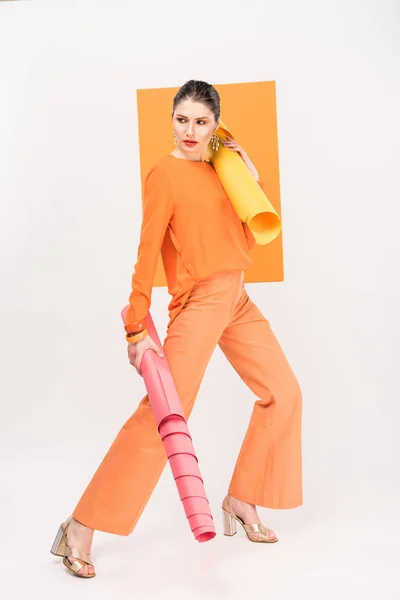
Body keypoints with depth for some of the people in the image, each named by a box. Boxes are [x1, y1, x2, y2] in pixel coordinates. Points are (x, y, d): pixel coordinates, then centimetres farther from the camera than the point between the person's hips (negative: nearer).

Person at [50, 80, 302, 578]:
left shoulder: (217, 169, 13)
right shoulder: (164, 174, -8)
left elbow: (245, 239, 16)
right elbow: (147, 253, -14)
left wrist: (250, 181, 7)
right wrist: (137, 329, -17)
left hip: (236, 300, 8)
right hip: (198, 302, -8)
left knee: (283, 391, 10)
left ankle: (240, 502, 23)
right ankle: (80, 529, -8)